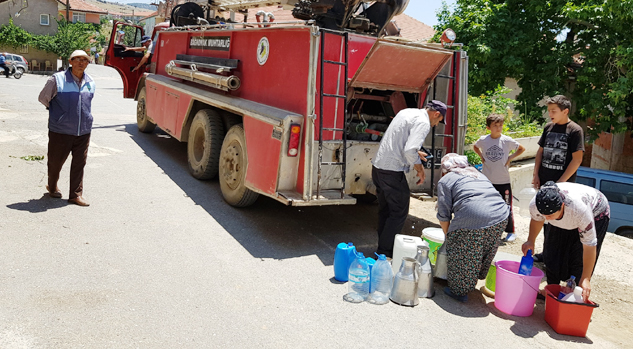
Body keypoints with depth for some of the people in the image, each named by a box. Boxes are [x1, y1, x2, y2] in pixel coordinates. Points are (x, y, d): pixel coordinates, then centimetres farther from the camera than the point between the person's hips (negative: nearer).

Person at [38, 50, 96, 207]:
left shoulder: (90, 82, 6)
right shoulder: (57, 79, -8)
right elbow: (43, 98, 5)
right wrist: (56, 112, 13)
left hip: (84, 131, 3)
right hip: (61, 130, -3)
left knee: (79, 163, 4)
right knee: (56, 161, 10)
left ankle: (76, 194, 12)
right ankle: (52, 187, 36)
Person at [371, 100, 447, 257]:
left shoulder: (407, 112, 16)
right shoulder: (423, 122, -12)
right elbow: (410, 151, -25)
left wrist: (416, 153, 29)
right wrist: (420, 169, -9)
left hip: (377, 166, 9)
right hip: (392, 172, -9)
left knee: (385, 209, 19)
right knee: (399, 213, 2)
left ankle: (382, 249, 28)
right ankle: (385, 253, 7)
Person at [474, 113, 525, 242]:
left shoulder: (507, 141, -6)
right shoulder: (483, 140, -1)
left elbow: (522, 149, 9)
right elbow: (475, 147, 21)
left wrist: (510, 158, -1)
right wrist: (481, 157, 6)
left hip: (503, 181, -2)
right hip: (487, 180, 2)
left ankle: (511, 231, 17)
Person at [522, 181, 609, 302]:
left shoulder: (580, 209, -46)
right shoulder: (534, 205, -33)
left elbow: (589, 245, -36)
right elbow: (536, 220, -4)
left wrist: (586, 279, -33)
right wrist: (530, 241, -15)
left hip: (596, 214, -4)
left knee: (580, 260, -13)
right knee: (555, 253, -1)